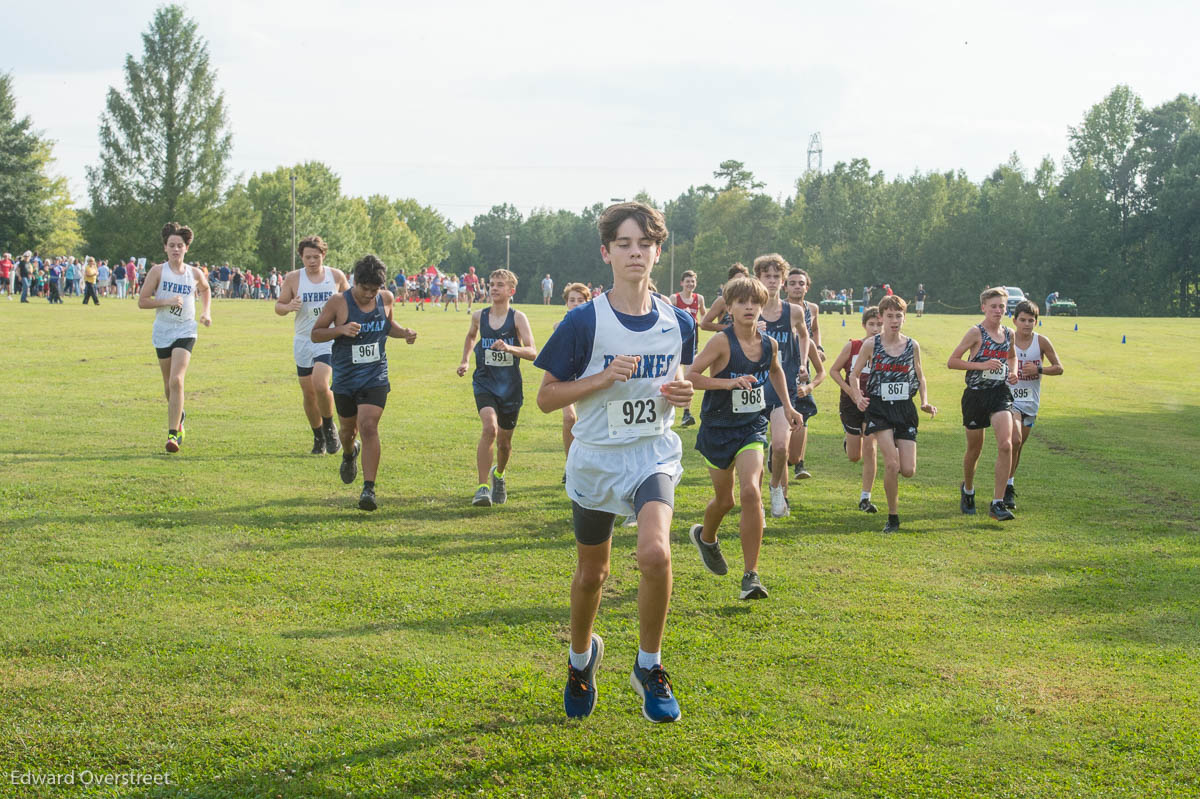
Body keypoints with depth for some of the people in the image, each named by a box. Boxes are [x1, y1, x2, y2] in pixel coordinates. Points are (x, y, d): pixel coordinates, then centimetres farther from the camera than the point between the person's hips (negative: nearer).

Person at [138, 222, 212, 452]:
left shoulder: (195, 274, 2)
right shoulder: (157, 271, -4)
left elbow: (205, 289, 25)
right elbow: (142, 301, -6)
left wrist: (206, 312, 12)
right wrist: (167, 301, -18)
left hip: (185, 332, -1)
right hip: (162, 333, 1)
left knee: (176, 380, -18)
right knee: (169, 384, 13)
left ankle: (173, 434, -18)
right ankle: (179, 415, 43)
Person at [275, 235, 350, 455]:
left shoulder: (336, 275, 0)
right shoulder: (293, 278, 0)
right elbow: (278, 305, 6)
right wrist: (289, 307, -16)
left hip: (328, 340, -2)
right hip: (303, 340, 2)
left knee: (320, 384, -23)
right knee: (308, 393, 6)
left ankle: (330, 429, 1)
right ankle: (319, 437, 25)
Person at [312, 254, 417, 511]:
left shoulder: (385, 298, 0)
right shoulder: (338, 302, -11)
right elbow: (314, 334, -5)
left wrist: (404, 333, -1)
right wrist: (340, 329, -23)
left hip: (375, 377, 0)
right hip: (345, 377, 0)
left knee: (369, 427, -16)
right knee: (348, 428, 16)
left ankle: (369, 489, -16)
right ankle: (349, 454, 54)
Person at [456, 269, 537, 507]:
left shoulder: (518, 318, -8)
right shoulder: (479, 316, 2)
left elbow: (533, 352, -18)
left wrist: (510, 348, -34)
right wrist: (464, 360, 14)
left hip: (510, 386, 0)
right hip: (485, 383, 0)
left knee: (504, 440, 12)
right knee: (489, 427, -25)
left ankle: (499, 474, 46)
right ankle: (483, 487, -22)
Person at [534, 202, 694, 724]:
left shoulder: (677, 323, 0)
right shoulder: (584, 322, -11)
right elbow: (546, 397, -7)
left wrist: (681, 393, -5)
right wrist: (605, 377, -20)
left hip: (654, 454, 1)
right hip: (596, 459, -1)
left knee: (655, 553, -24)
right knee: (591, 572, 14)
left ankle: (649, 667, -3)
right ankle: (582, 656, 44)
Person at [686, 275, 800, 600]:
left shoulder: (769, 344, -1)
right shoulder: (722, 342, -16)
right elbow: (689, 376, -22)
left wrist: (786, 405, 16)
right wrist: (728, 382, -31)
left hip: (751, 428, 2)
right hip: (718, 428, -2)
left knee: (750, 491, -18)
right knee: (724, 499, 11)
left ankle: (751, 576, -12)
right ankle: (705, 536, 49)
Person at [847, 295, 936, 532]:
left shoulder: (912, 345, 5)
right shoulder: (871, 344, -2)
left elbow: (920, 377, 16)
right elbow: (854, 374, 6)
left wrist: (925, 402, 1)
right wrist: (858, 397, -11)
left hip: (905, 408, 2)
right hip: (879, 407, -2)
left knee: (908, 470, -5)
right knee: (892, 463, -16)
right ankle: (893, 517, -1)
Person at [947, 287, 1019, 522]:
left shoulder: (1008, 334, 7)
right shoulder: (976, 332, -7)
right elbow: (951, 361, -9)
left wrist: (1013, 372, 7)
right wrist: (981, 365, -18)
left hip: (1000, 394, 3)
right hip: (976, 394, -3)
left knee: (1005, 445, -17)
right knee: (974, 450, 10)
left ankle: (997, 504, -14)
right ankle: (967, 489, 41)